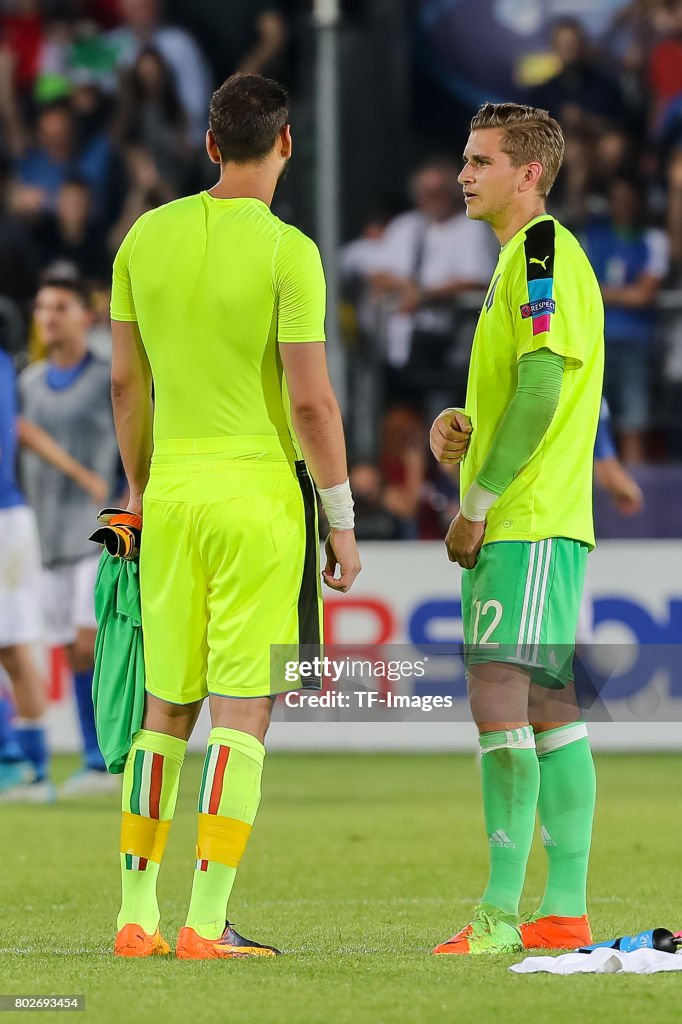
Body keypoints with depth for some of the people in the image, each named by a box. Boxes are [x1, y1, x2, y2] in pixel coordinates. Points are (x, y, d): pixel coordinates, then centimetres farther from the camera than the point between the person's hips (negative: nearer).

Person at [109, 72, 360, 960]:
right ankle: (207, 921, -7)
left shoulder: (147, 238, 5)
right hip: (259, 489, -5)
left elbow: (126, 384, 11)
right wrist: (342, 517, -4)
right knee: (243, 709, -3)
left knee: (165, 709, 12)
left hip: (172, 489, 5)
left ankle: (137, 915, 13)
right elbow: (311, 400, -12)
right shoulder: (287, 252, -10)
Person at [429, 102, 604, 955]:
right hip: (527, 521, 10)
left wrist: (477, 502, -16)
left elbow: (542, 388, -20)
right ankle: (564, 910, 11)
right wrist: (463, 428, 8)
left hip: (527, 523, -10)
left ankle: (500, 912, -15)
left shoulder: (543, 252, -12)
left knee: (498, 699, -14)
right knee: (549, 709, 9)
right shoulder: (523, 257, 20)